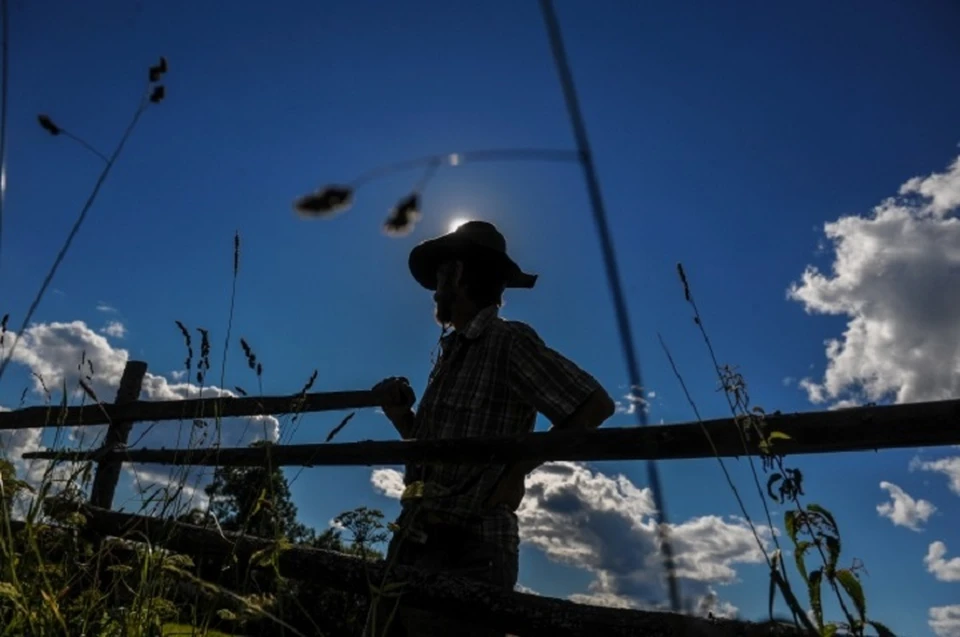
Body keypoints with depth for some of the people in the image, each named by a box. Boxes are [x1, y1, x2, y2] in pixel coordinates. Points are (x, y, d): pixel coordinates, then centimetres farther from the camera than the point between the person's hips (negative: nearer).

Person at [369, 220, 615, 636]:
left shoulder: (509, 341, -7)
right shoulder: (451, 354, 16)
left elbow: (595, 405, -13)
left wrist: (515, 474, -13)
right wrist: (400, 415, 2)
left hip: (467, 549, -7)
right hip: (413, 541, 8)